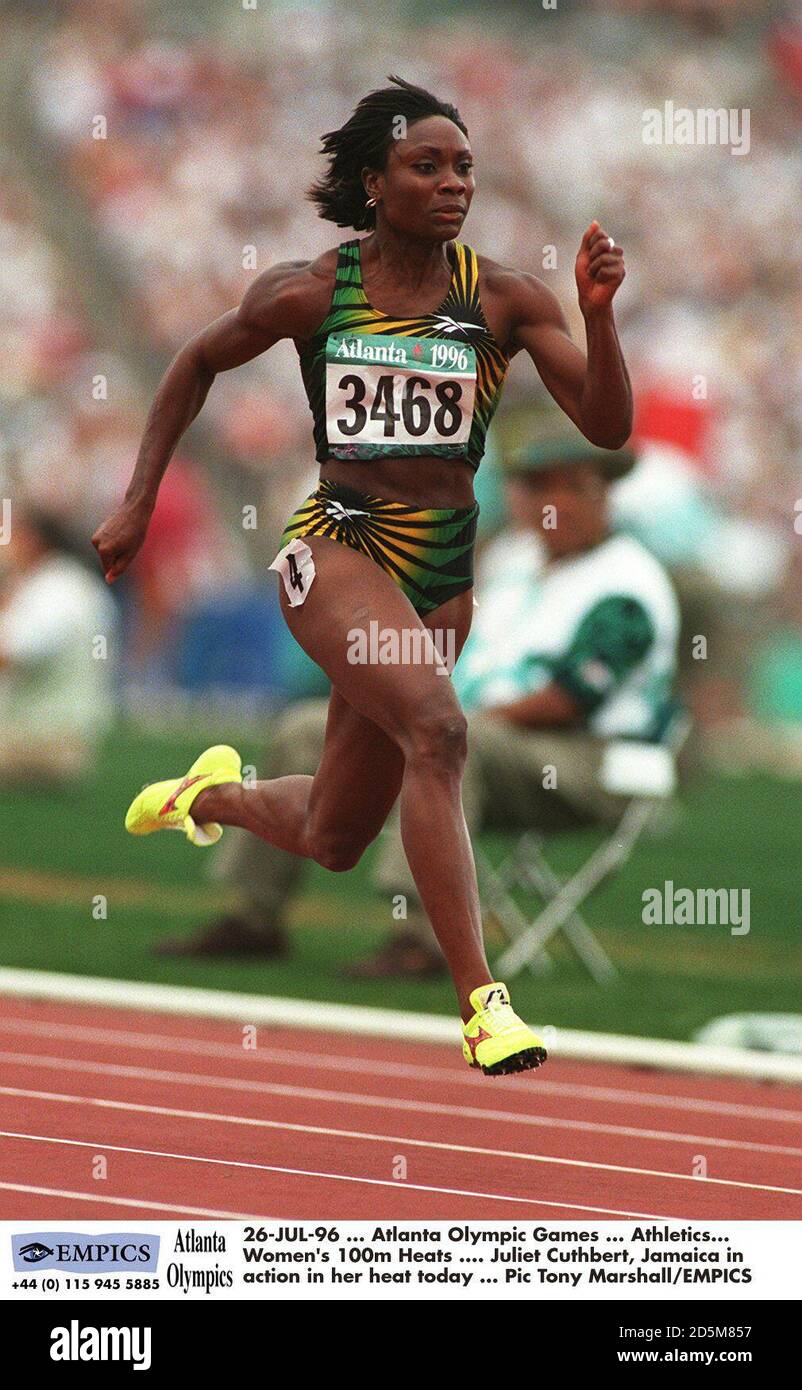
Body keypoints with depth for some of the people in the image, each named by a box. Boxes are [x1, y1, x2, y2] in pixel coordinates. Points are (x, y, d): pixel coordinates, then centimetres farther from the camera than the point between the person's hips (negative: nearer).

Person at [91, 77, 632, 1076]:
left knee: (332, 842, 14)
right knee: (436, 726, -33)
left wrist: (597, 312, -23)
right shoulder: (309, 293, -4)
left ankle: (214, 795, 49)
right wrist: (137, 503, 11)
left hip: (442, 570, 4)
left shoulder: (504, 300, -2)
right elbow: (197, 365, 12)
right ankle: (480, 1001, -34)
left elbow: (608, 428, -7)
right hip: (337, 545, -4)